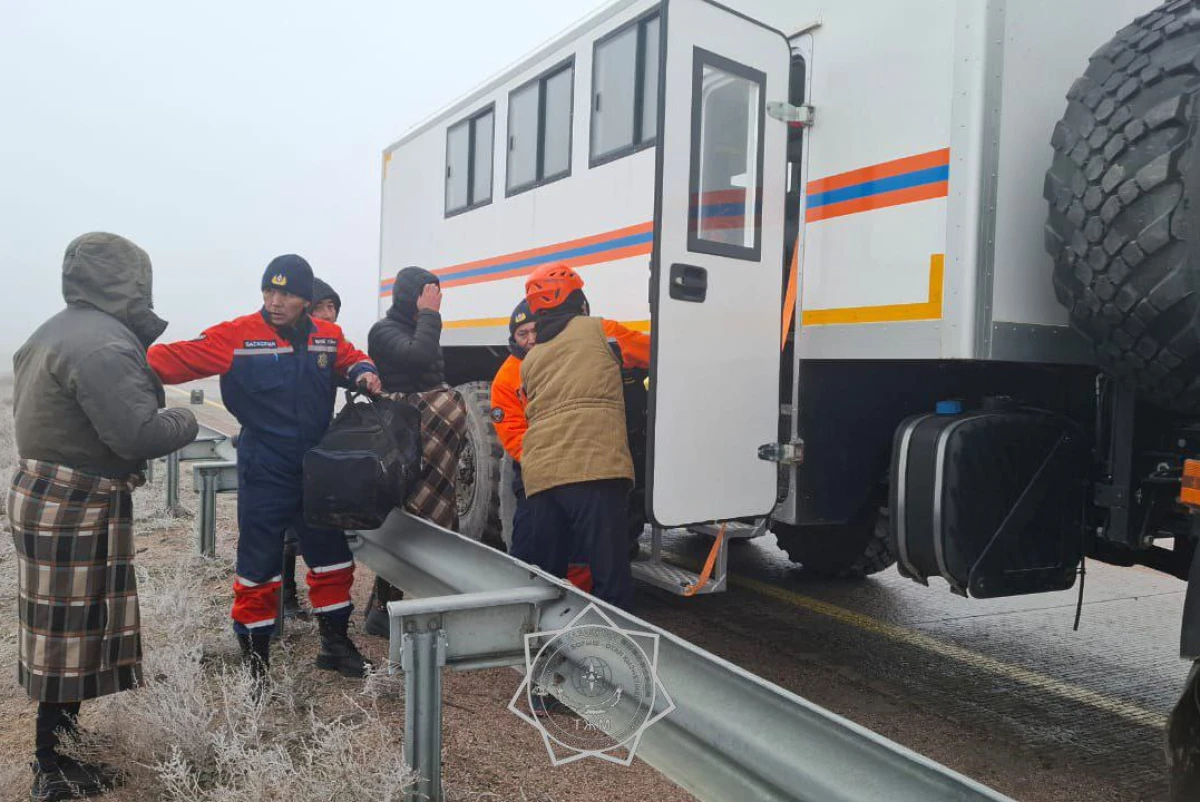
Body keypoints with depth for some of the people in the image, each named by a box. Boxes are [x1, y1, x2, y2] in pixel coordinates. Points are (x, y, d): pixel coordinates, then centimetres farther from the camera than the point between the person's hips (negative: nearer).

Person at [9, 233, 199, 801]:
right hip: (77, 509, -10)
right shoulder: (104, 344, -21)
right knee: (73, 633, 1)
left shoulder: (54, 332, 13)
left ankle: (58, 741, 34)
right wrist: (185, 423, -7)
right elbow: (137, 433, -26)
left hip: (43, 494, 10)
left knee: (61, 630, 19)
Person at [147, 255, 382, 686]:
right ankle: (255, 663, 21)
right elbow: (182, 357, -18)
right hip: (265, 474, -4)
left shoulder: (328, 336, 1)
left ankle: (335, 643, 35)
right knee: (259, 568, 3)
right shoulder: (238, 336, -12)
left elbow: (349, 357, 20)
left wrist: (363, 371, -1)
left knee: (332, 558, 15)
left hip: (319, 471, 5)